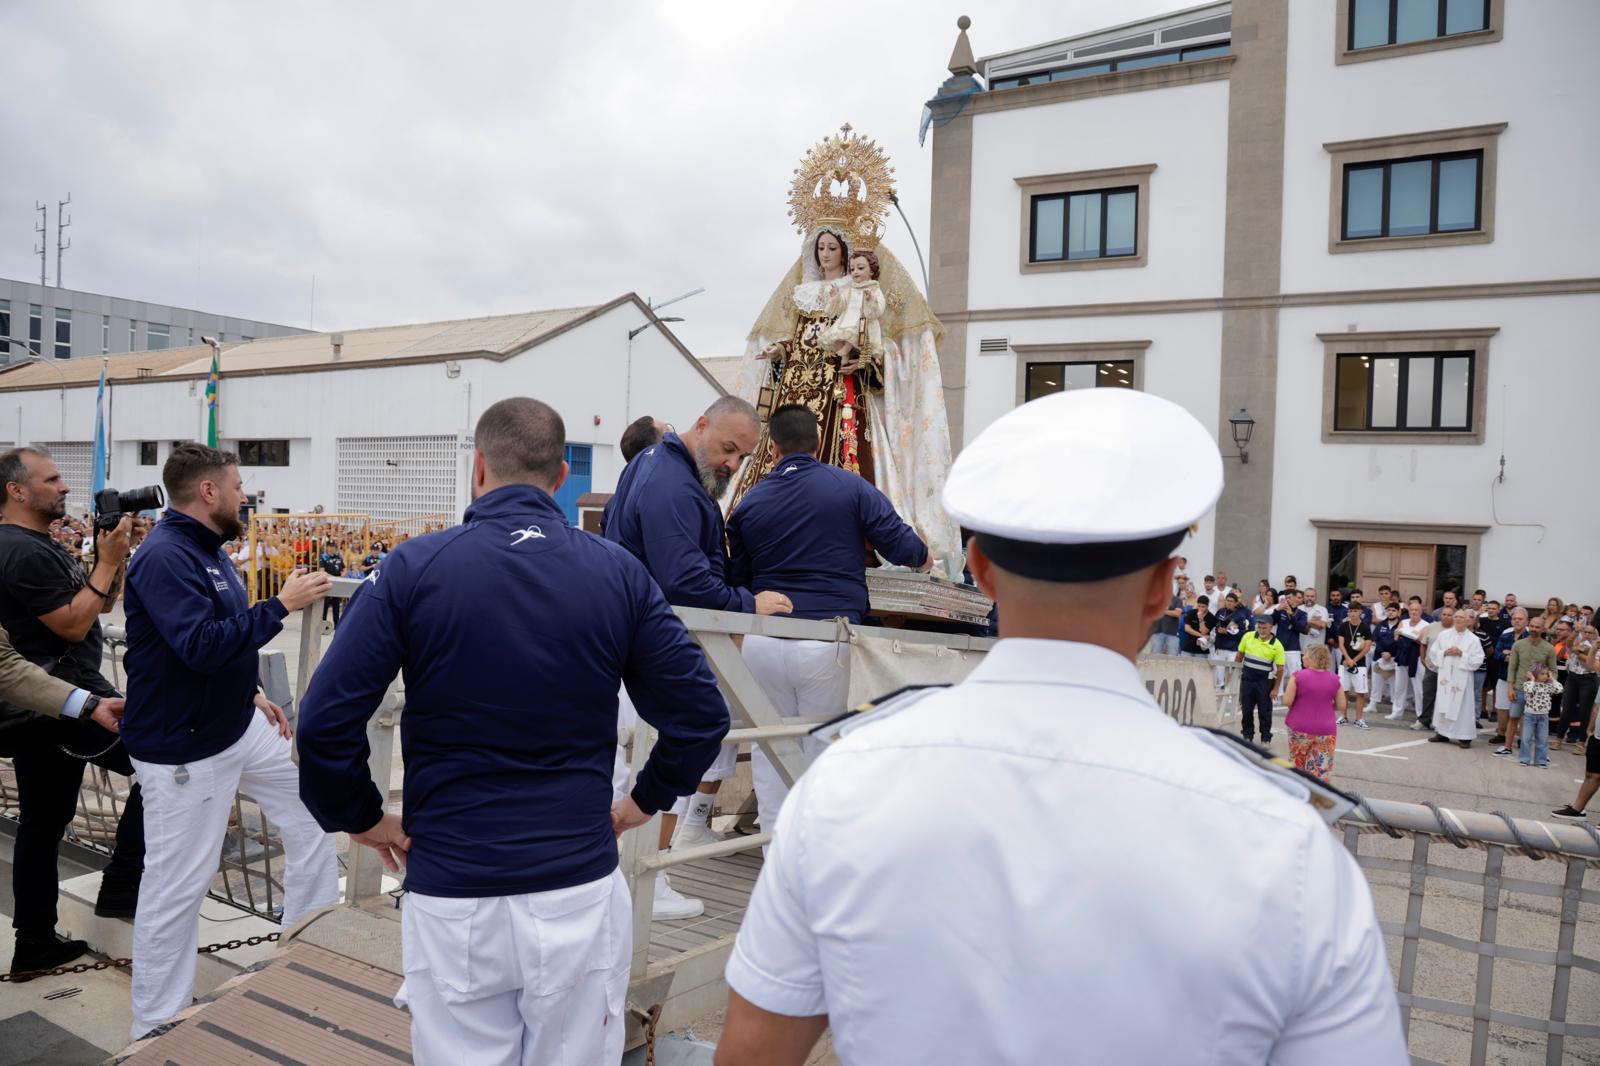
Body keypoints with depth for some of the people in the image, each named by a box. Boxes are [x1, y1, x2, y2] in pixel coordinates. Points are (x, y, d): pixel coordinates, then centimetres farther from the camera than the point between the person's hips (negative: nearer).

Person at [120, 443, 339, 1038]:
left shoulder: (204, 549, 10)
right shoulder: (164, 557, -22)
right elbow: (201, 645, -32)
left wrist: (250, 695, 14)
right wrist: (282, 604, -26)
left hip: (238, 725, 10)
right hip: (184, 748, -10)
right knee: (177, 883, 0)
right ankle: (156, 1030, 16)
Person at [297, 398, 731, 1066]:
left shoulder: (413, 568, -8)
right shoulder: (618, 573, -4)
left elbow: (326, 721, -10)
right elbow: (701, 715, -4)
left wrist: (360, 818, 5)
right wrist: (644, 801, 10)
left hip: (452, 895, -1)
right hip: (581, 891, 1)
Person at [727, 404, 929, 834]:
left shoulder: (749, 503, 8)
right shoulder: (850, 487, 0)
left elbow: (736, 579, 15)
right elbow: (900, 545, -3)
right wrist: (923, 557, 19)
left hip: (762, 642, 2)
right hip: (824, 645, -2)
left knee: (769, 755, 14)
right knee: (821, 754, 11)